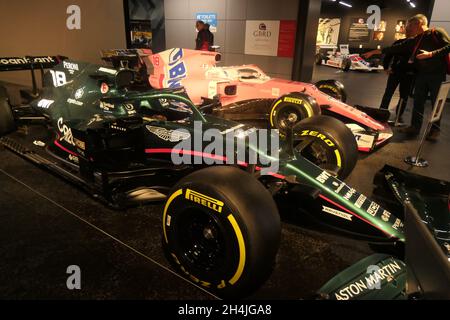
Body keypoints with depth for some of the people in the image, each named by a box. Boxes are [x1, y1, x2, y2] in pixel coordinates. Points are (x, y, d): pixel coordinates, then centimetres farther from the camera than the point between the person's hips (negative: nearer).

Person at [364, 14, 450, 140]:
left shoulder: (437, 33, -4)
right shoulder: (413, 41, 14)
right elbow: (396, 48, 11)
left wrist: (431, 54, -21)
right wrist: (374, 52, 8)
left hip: (436, 74, -6)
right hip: (421, 74, 6)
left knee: (436, 103, 3)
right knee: (418, 102, 5)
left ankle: (435, 129, 12)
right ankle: (415, 127, 14)